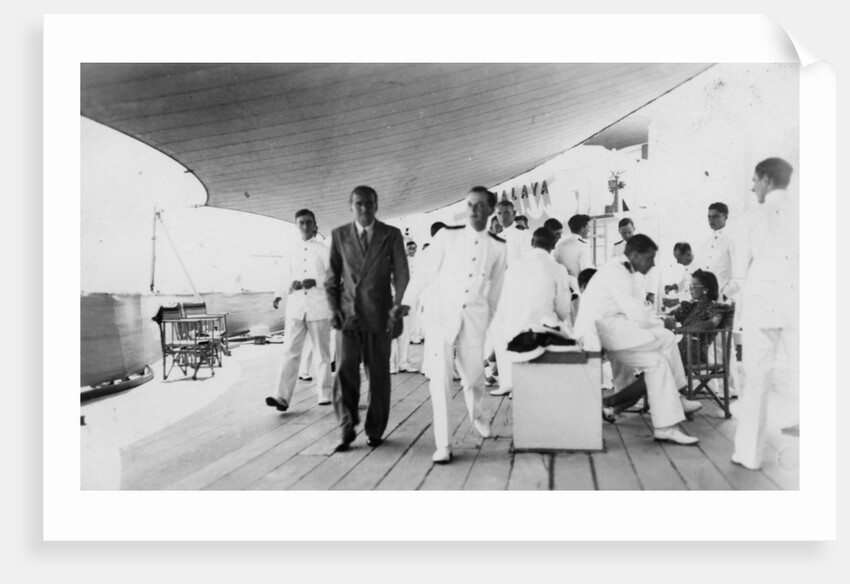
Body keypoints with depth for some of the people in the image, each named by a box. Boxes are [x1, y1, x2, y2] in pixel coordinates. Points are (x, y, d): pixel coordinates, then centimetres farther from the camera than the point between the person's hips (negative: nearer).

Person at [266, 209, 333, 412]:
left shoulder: (324, 251, 1)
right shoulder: (292, 252, 11)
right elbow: (285, 278, 15)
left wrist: (315, 282, -17)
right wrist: (278, 296, -2)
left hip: (319, 308, -2)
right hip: (295, 308, 2)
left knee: (322, 354, 6)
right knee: (290, 352, -4)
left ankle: (325, 395, 17)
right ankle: (283, 397, -7)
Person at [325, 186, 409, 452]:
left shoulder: (391, 235, 3)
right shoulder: (339, 235, 7)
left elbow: (401, 272, 1)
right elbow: (332, 275, 10)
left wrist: (397, 303, -13)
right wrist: (333, 307, -2)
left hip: (379, 314, 0)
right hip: (347, 313, 1)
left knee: (379, 374, 6)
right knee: (345, 370, -7)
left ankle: (375, 430, 19)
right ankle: (347, 429, 4)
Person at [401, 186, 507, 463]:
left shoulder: (498, 246, 4)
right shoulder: (447, 235, -2)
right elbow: (426, 272, 0)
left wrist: (489, 316, 20)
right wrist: (406, 302, -3)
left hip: (474, 313, 2)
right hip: (442, 309, -1)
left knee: (473, 373, 7)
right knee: (440, 378, -6)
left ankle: (477, 413, 43)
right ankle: (442, 444, 4)